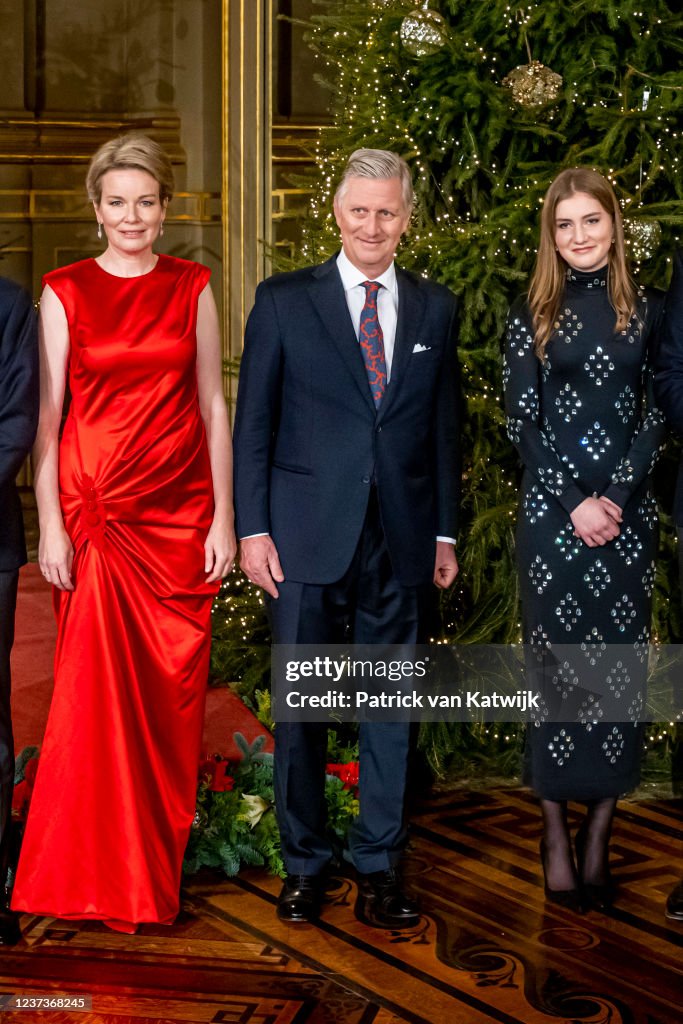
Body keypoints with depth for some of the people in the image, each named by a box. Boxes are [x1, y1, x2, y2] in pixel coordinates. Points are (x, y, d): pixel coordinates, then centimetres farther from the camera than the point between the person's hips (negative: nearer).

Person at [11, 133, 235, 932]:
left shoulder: (192, 287, 8)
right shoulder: (64, 292, 3)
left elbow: (213, 406, 8)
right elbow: (47, 416, 1)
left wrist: (224, 516, 2)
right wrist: (50, 526, -6)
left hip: (179, 508, 2)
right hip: (95, 507, -2)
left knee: (173, 685, 5)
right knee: (97, 684, -4)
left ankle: (163, 857, 21)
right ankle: (99, 875, 10)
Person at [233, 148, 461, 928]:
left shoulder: (436, 308, 9)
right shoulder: (283, 301, 2)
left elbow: (445, 426, 11)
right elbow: (253, 422, 1)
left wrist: (446, 533, 7)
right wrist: (251, 528, -5)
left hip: (402, 541, 2)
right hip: (308, 537, -2)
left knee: (391, 706, 8)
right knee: (300, 705, 6)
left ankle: (379, 866, 20)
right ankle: (302, 864, 21)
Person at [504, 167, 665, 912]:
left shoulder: (646, 311, 8)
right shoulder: (530, 317, 5)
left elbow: (656, 414, 4)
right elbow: (521, 423, 0)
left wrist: (617, 496, -10)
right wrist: (574, 503, -11)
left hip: (628, 512, 1)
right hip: (552, 513, -1)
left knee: (620, 667, 2)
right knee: (556, 667, 0)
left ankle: (599, 837, 10)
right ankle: (556, 836, 8)